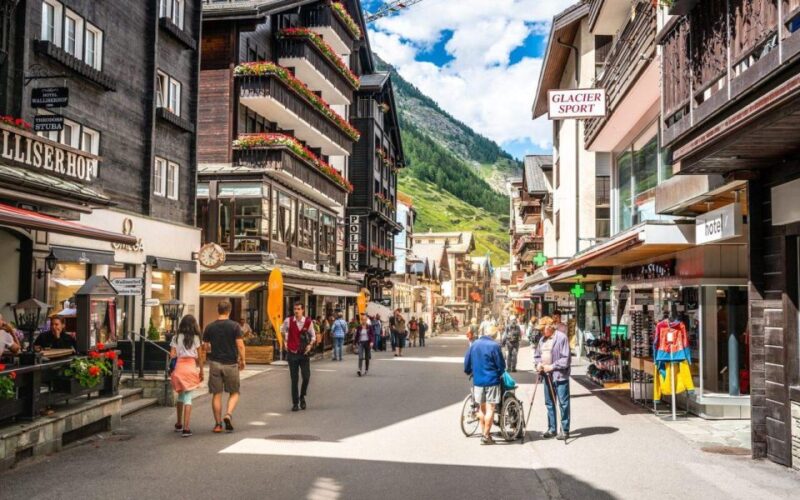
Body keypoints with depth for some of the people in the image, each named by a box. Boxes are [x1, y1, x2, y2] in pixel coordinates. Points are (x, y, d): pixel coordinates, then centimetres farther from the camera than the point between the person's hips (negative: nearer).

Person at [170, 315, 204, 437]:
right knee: (188, 398, -2)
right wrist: (201, 372, 10)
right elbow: (200, 357, 1)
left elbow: (172, 355, -2)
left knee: (181, 395, 20)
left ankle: (179, 424, 31)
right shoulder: (196, 338, -1)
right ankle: (186, 428, -8)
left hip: (179, 367, 2)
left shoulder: (176, 338, 4)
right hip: (191, 367, -2)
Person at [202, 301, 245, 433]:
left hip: (215, 363, 2)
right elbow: (240, 345, -9)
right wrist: (242, 360, 3)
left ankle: (218, 424, 10)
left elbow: (205, 347, 6)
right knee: (234, 393, 11)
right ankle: (228, 414, -12)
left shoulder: (209, 327, 3)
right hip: (231, 364, -2)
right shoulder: (235, 326, -5)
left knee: (216, 394, 8)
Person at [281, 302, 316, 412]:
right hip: (293, 353, 0)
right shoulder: (288, 321, -3)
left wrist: (310, 344, -9)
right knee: (294, 379, 3)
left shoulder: (308, 322, -4)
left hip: (304, 353, 0)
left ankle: (302, 397, 22)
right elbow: (283, 331, 18)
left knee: (306, 377, -5)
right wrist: (286, 341, 11)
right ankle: (295, 403, 13)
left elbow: (313, 336, 8)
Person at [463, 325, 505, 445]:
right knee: (490, 409, 1)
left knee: (482, 408, 17)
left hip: (477, 380, 5)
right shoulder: (494, 346, -12)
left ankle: (484, 432, 23)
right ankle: (486, 436, 3)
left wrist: (470, 372, 26)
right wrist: (498, 374, 13)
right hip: (492, 381, -5)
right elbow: (501, 365, -7)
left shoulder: (473, 345, 3)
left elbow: (467, 363, 8)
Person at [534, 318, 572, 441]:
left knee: (563, 403, -1)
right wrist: (538, 364, -1)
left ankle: (565, 430, 7)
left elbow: (565, 358, -16)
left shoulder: (561, 337, -12)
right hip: (547, 375, 8)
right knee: (549, 403, 14)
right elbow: (537, 355, 20)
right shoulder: (542, 339, 12)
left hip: (560, 375, -8)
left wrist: (552, 366, -18)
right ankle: (551, 429, 24)